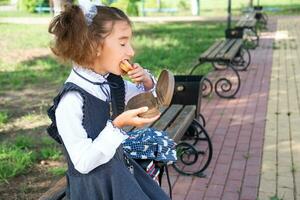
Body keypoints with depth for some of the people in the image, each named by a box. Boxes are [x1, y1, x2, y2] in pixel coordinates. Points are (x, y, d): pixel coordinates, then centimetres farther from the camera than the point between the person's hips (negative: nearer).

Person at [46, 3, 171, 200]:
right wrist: (118, 125, -32)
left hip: (122, 172, 7)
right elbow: (83, 163, -24)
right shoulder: (71, 101, -25)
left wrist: (147, 81, -6)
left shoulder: (114, 83, -3)